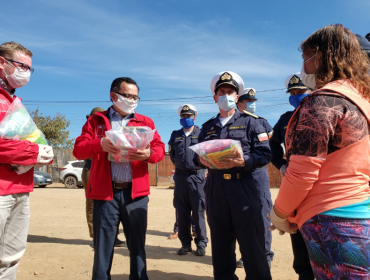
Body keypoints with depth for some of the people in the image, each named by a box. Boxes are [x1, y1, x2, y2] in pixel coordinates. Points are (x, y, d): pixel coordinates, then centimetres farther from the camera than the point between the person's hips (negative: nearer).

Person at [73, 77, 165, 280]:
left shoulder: (145, 122, 12)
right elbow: (78, 149, 0)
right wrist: (99, 144, -20)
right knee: (103, 245, 7)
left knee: (137, 244, 11)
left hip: (136, 192, 1)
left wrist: (148, 154, -20)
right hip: (105, 192, -1)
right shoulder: (96, 121, 9)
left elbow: (160, 148, 3)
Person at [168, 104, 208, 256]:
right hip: (180, 176, 3)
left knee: (198, 212, 1)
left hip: (197, 176, -3)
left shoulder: (201, 133, 3)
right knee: (182, 212, 7)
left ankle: (201, 243, 13)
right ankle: (185, 243, 19)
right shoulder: (175, 135, 13)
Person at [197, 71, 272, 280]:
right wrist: (201, 160, -8)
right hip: (215, 189, 4)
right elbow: (198, 154, 14)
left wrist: (242, 161, -20)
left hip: (243, 186, -3)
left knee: (251, 241, 2)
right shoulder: (207, 127, 16)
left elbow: (265, 154, -4)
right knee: (220, 241, 13)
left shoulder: (249, 123, 4)